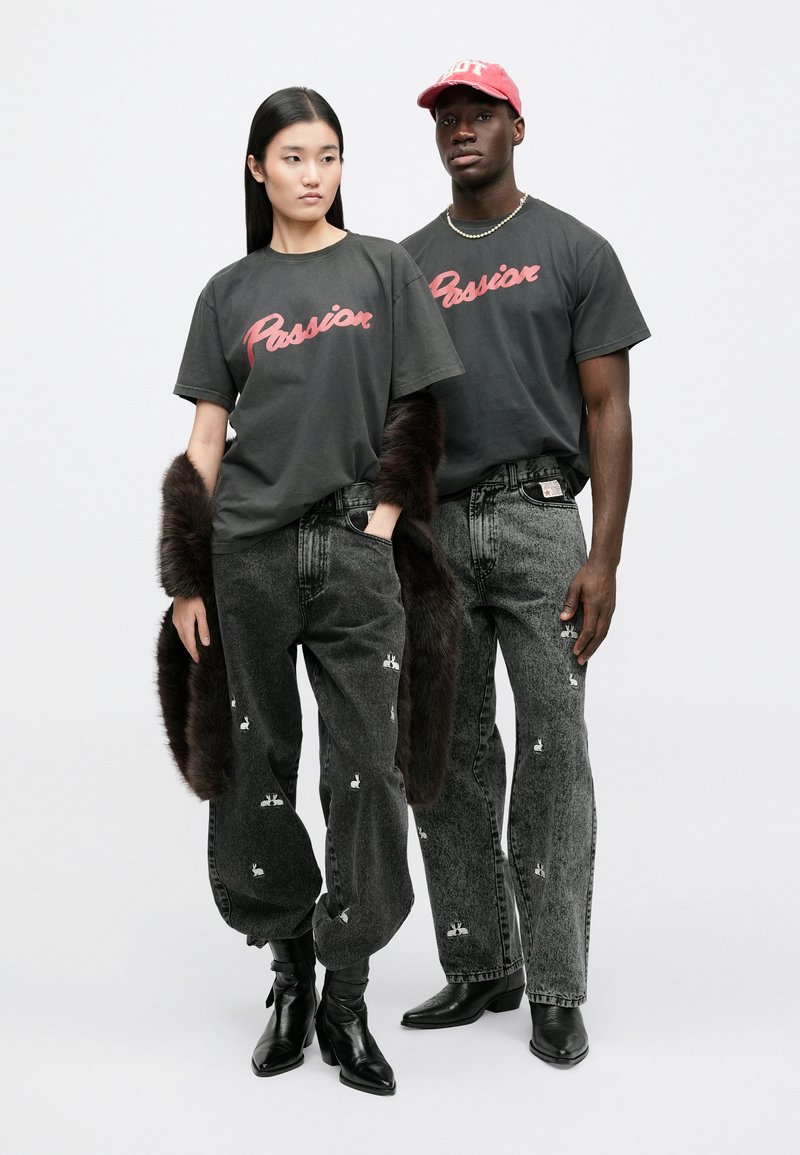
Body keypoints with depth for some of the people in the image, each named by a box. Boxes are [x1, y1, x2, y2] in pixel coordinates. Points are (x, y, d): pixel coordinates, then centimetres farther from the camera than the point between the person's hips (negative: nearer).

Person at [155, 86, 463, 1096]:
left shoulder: (384, 270, 7)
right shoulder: (230, 293, 10)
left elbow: (417, 417, 5)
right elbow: (202, 447, 8)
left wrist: (385, 523, -7)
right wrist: (187, 580, 2)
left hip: (355, 556, -1)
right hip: (249, 556, 1)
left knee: (367, 774, -3)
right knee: (258, 771, 5)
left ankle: (346, 1003, 9)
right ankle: (290, 978, 21)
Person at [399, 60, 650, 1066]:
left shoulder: (575, 252, 2)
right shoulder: (407, 264, 12)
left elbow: (607, 409, -1)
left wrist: (604, 557, -10)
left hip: (539, 520, -4)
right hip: (435, 530, 4)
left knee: (552, 757, -4)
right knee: (447, 760, 8)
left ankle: (556, 991, 4)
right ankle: (479, 969, 20)